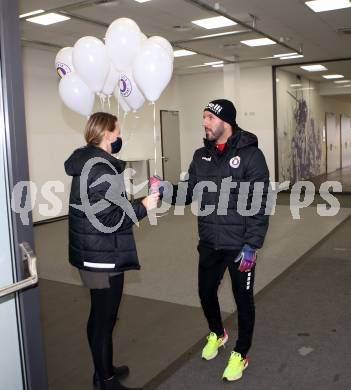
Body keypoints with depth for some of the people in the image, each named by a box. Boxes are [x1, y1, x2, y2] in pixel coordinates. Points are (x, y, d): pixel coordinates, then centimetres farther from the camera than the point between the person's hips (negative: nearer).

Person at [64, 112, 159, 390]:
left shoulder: (87, 163, 10)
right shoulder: (102, 170, -21)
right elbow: (108, 221, -24)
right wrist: (143, 207, -17)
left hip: (93, 255, 10)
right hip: (104, 259, -10)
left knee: (100, 316, 21)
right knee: (105, 319, 4)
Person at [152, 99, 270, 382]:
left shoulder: (250, 154, -13)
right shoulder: (201, 156, 6)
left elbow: (260, 204, -15)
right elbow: (189, 193, 6)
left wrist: (252, 245, -19)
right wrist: (166, 190, -13)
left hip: (240, 246, -5)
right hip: (209, 244, 6)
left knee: (243, 299, 11)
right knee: (206, 292, 19)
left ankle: (241, 354, 33)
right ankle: (217, 334, 49)